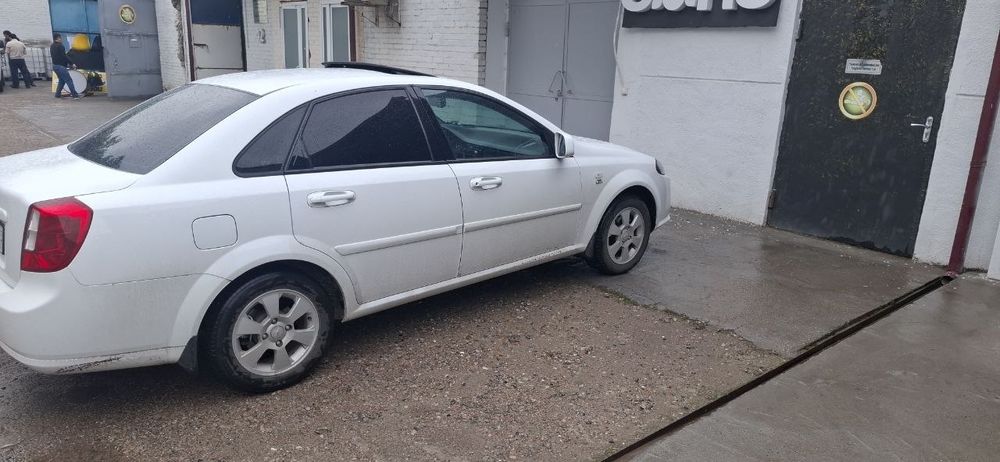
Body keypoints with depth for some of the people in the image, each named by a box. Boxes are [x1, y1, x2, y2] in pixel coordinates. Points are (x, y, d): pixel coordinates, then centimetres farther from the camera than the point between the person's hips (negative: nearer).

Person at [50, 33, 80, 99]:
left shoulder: (52, 47, 17)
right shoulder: (60, 46, -14)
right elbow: (64, 56, -18)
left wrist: (67, 63, 16)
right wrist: (71, 64, -12)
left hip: (55, 65, 10)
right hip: (60, 66, -10)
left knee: (62, 80, 19)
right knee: (69, 80, -11)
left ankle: (58, 94, 17)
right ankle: (75, 95, -16)